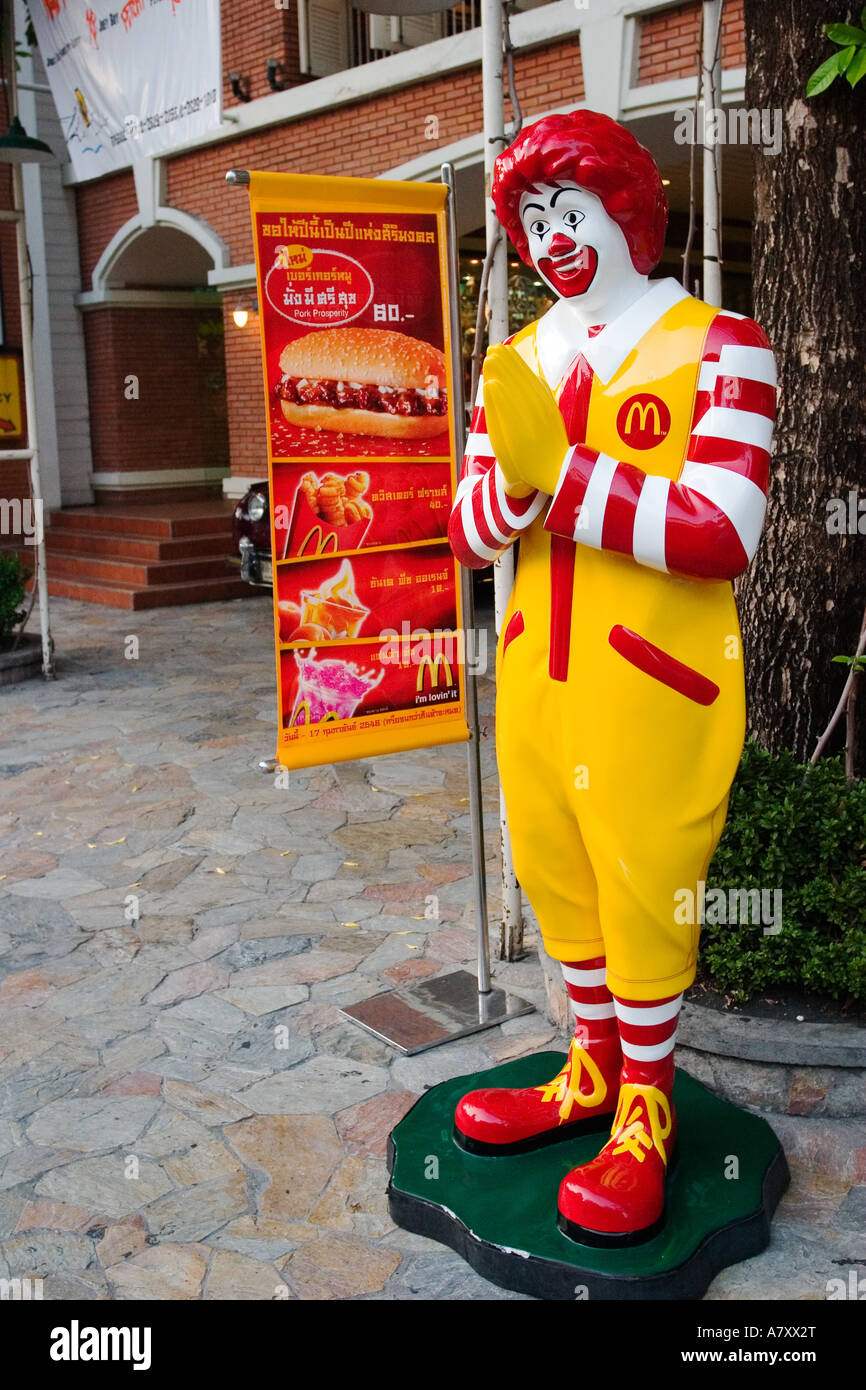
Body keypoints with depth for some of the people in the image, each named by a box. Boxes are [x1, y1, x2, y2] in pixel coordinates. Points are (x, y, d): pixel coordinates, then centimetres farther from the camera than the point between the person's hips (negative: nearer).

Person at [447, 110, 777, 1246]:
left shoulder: (717, 346, -7)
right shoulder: (520, 360, 11)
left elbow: (724, 533, -20)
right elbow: (470, 530, 5)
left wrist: (560, 474, -20)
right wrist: (514, 476, -17)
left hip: (653, 683, -5)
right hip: (534, 678, 6)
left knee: (647, 892, 5)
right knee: (559, 878, 16)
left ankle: (646, 1116, 27)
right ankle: (593, 1072, 39)